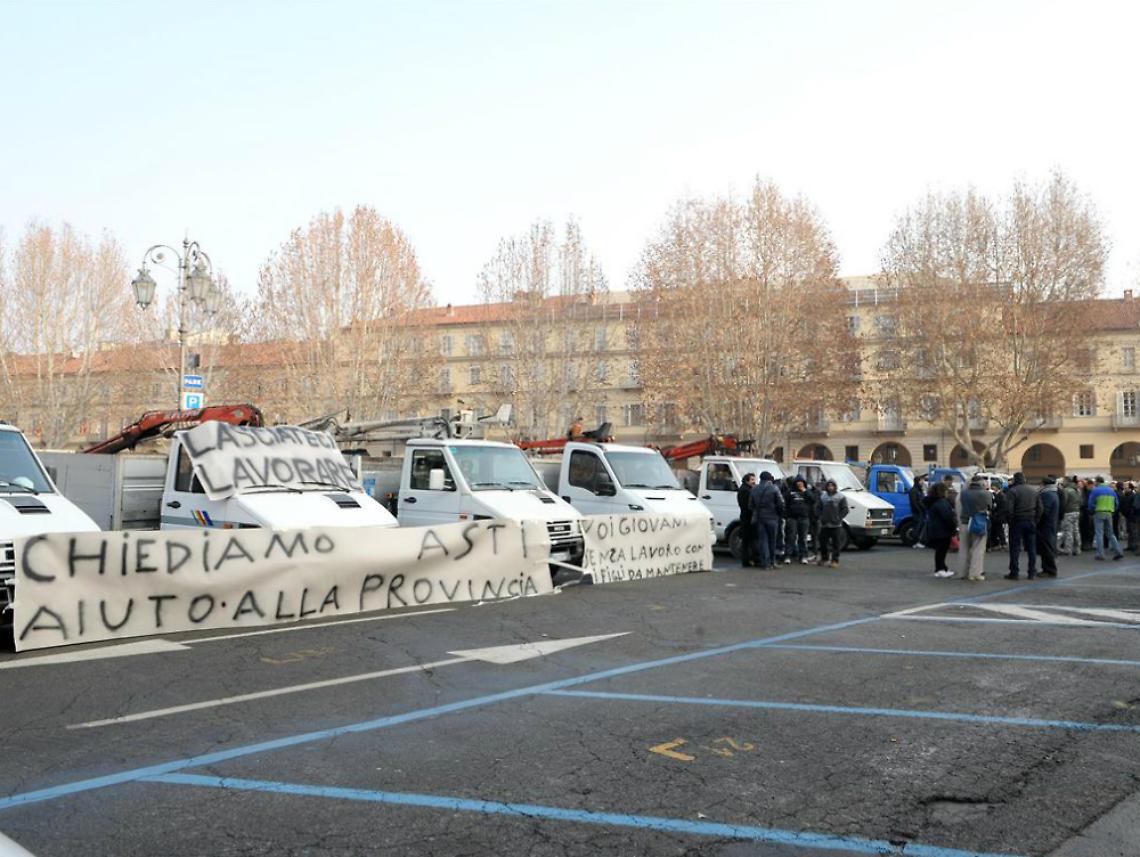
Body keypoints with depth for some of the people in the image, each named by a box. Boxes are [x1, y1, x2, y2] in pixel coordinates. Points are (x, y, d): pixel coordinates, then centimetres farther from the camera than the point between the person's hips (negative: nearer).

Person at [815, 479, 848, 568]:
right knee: (822, 542, 8)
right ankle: (824, 558, 24)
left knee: (835, 543, -3)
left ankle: (835, 561, 2)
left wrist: (839, 518, -10)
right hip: (824, 525, 3)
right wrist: (820, 517, -1)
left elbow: (845, 509, -1)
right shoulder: (822, 496, 11)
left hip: (835, 525, -3)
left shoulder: (840, 497, 2)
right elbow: (817, 508, 12)